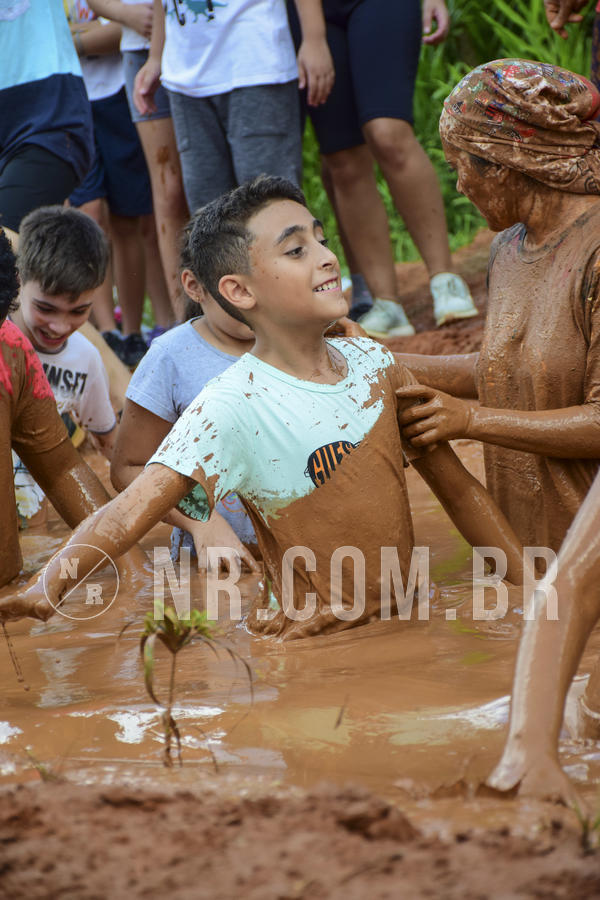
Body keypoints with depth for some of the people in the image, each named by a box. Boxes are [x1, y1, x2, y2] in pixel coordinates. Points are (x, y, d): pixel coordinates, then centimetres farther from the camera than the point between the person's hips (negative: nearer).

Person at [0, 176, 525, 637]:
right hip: (311, 642, -5)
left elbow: (458, 489, 13)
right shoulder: (233, 408, -15)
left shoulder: (373, 363, 4)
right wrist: (46, 586, -43)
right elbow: (129, 512, -26)